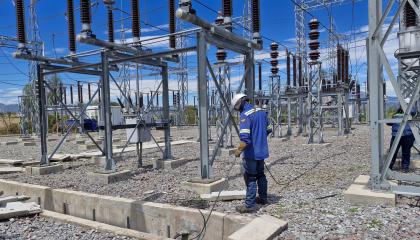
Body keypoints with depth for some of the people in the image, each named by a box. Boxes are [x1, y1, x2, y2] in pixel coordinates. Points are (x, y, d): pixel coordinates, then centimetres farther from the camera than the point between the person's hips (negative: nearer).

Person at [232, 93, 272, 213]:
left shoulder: (245, 115, -19)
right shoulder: (261, 111, 6)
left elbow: (245, 138, -27)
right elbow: (268, 130, 15)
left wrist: (239, 150, -15)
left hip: (251, 153, -8)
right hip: (262, 150, 8)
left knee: (250, 178, 0)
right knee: (260, 174, 21)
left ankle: (250, 204, 7)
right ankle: (262, 197, 35)